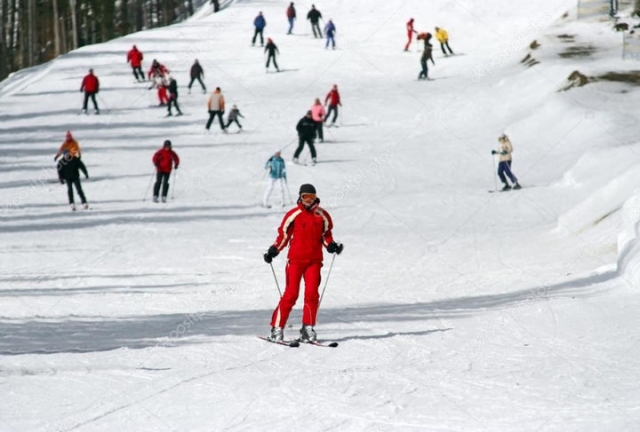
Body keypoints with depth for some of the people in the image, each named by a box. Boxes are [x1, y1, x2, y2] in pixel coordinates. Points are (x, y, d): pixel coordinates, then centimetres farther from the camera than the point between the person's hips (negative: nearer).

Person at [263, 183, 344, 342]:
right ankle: (277, 327, -1)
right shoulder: (293, 215, -1)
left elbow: (326, 234, 15)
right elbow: (283, 235, 4)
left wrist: (331, 245, -4)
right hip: (295, 259, -2)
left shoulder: (322, 215, 7)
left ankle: (308, 328, 3)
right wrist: (273, 250, -8)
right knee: (291, 293, -6)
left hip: (314, 260, 2)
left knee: (312, 293, -5)